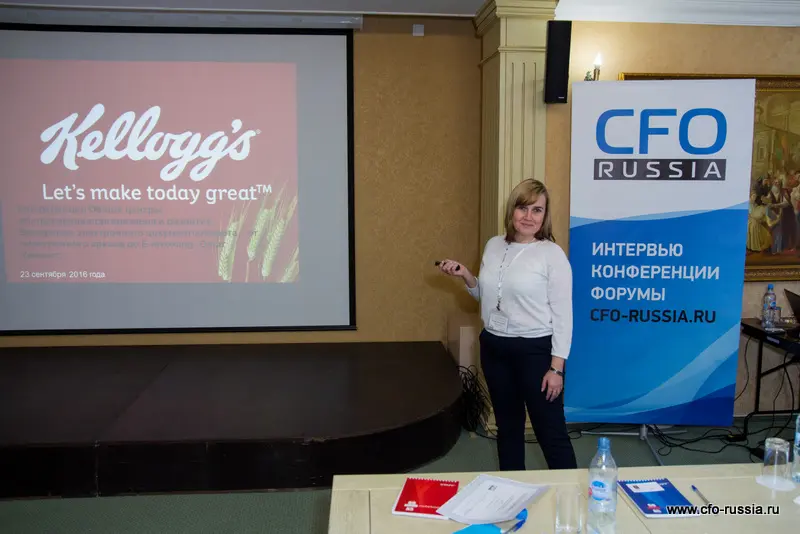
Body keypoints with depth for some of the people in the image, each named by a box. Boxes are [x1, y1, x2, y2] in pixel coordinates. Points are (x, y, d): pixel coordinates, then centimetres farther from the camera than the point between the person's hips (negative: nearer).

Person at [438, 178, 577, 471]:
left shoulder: (552, 254, -11)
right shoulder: (494, 246, 5)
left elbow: (563, 315, -11)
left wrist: (557, 367, -15)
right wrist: (465, 275, -1)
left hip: (535, 350, -6)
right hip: (494, 347, 6)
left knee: (550, 431, 1)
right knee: (507, 424, 19)